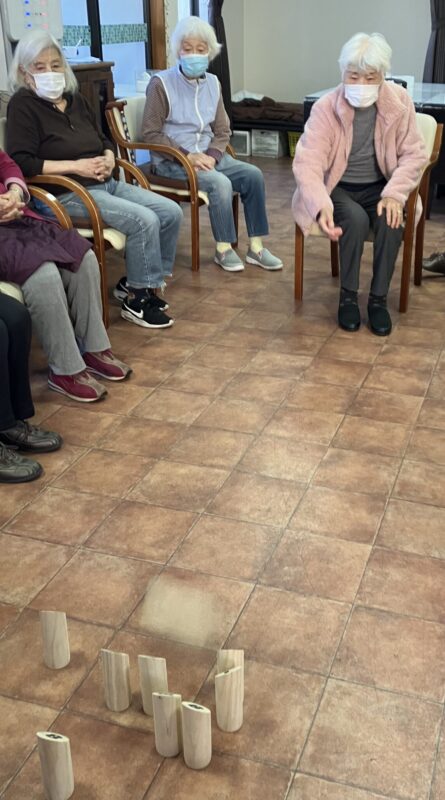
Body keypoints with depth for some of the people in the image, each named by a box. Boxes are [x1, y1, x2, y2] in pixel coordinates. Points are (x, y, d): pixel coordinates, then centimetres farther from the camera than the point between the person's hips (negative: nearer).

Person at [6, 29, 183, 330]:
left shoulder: (75, 99, 17)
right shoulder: (23, 105, -5)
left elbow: (103, 140, 25)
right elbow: (21, 163, -15)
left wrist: (108, 159, 0)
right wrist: (76, 166, -18)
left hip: (106, 183, 8)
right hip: (65, 193, -8)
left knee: (171, 212, -6)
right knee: (144, 220, -26)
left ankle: (137, 282, 7)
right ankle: (136, 300, -11)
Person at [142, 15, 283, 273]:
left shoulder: (213, 83, 9)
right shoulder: (161, 83, -8)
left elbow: (223, 130, 11)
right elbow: (151, 134, -11)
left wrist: (212, 155, -10)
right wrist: (187, 155, -20)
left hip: (209, 156, 6)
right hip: (173, 160, -6)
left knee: (253, 175, -15)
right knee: (220, 183, -30)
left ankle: (256, 247, -7)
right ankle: (224, 249, -13)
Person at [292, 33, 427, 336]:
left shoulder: (400, 101, -9)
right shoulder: (325, 107, -17)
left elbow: (414, 154, -7)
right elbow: (308, 162, -25)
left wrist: (394, 193, -25)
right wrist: (322, 205, -43)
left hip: (378, 187, 2)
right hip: (337, 188, -2)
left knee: (391, 220, -29)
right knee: (356, 219, -32)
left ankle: (379, 299, -13)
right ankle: (348, 296, -12)